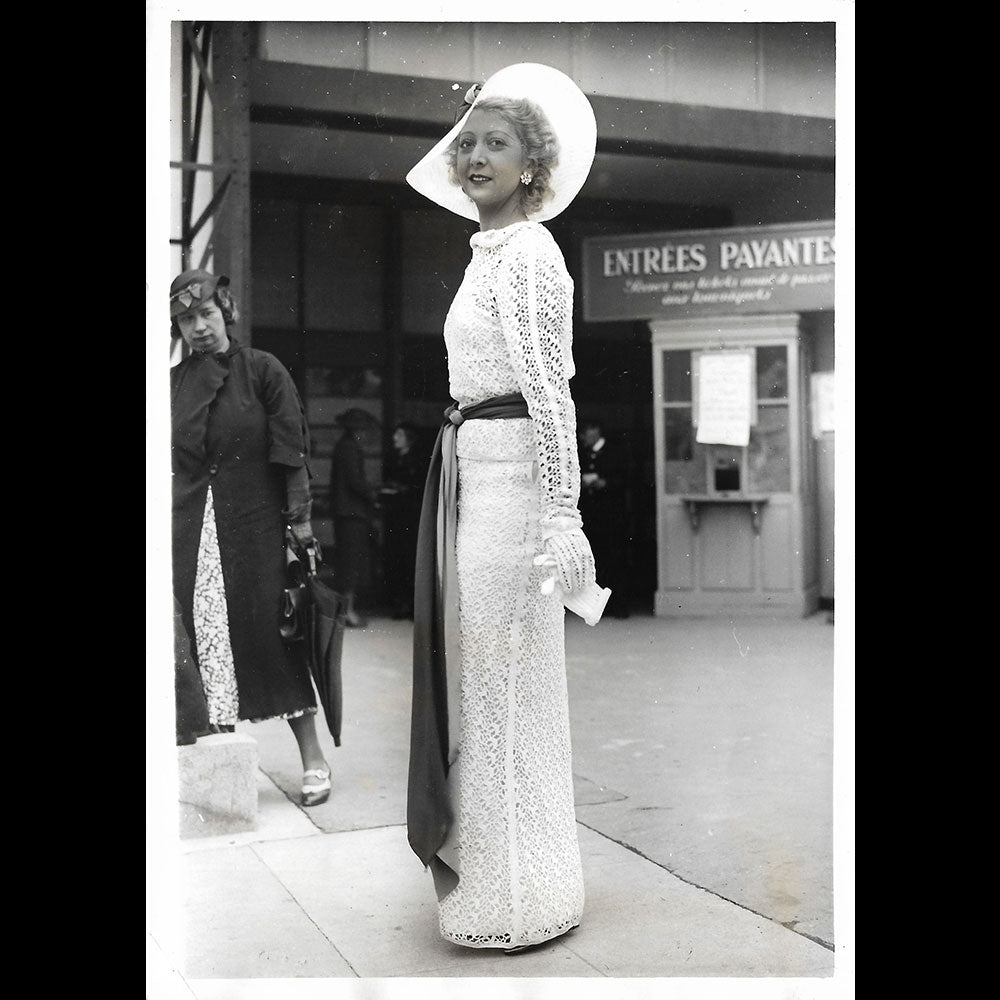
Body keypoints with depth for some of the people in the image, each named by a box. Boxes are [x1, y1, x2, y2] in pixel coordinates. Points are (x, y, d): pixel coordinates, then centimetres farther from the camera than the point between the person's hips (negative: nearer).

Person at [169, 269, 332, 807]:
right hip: (192, 529, 4)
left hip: (254, 523, -3)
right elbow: (167, 459, 14)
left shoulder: (263, 370, 0)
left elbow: (292, 450, -3)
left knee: (270, 635, -3)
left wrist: (299, 518, -9)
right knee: (206, 639, 4)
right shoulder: (173, 383, 11)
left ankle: (312, 757, 7)